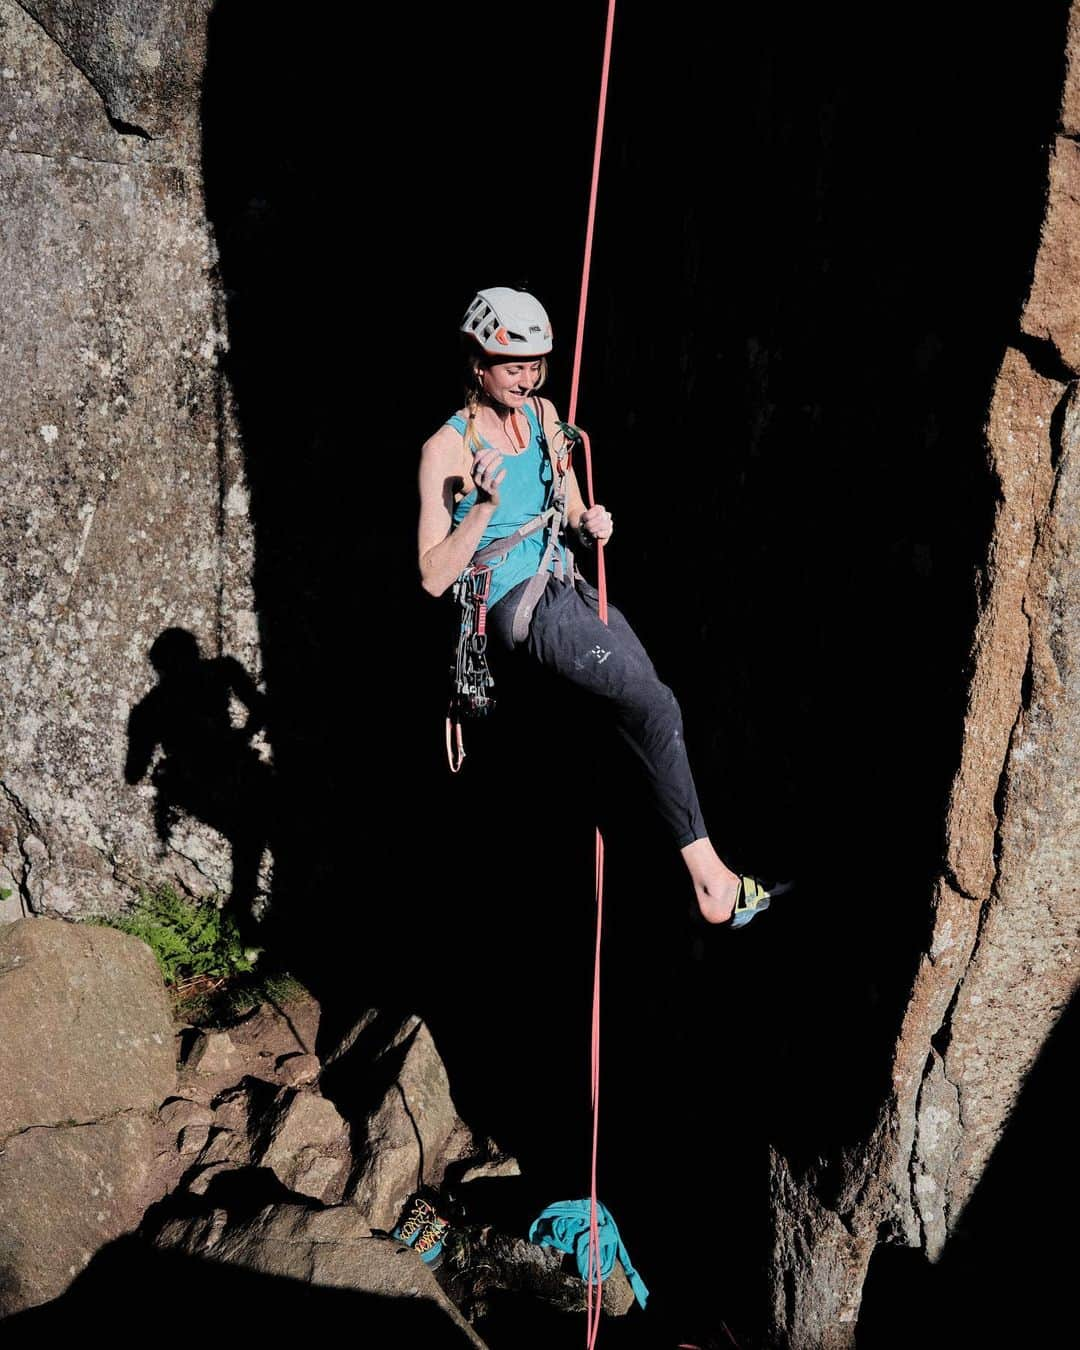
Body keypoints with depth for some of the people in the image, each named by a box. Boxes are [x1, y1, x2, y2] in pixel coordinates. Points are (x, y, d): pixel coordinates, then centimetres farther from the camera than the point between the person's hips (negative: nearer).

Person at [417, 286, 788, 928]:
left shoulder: (543, 414, 13)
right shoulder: (446, 449, -8)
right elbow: (434, 577, -12)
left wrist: (592, 527, -1)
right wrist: (486, 504, -23)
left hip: (573, 590, 8)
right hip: (521, 606, -7)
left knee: (646, 715, -7)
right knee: (656, 706, -20)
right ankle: (710, 877, -16)